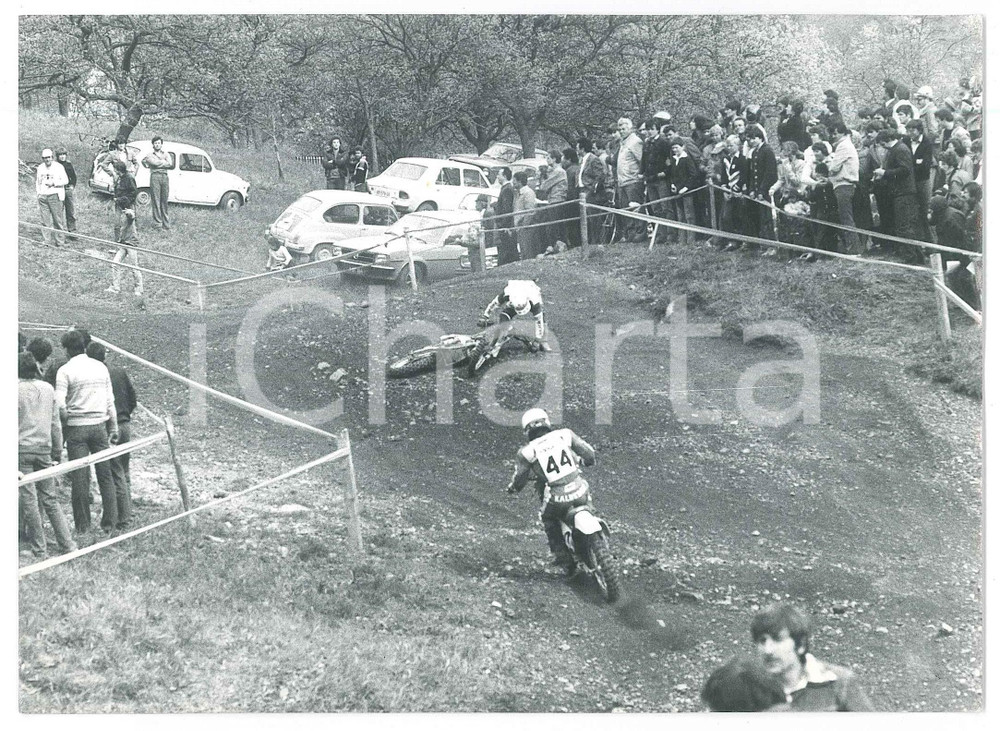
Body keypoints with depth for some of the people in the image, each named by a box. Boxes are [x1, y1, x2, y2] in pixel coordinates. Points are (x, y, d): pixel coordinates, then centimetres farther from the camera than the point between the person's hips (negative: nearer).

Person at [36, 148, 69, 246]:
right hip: (43, 196, 4)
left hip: (55, 196, -4)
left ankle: (60, 241, 0)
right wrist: (38, 193, 14)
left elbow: (65, 180, -4)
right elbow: (37, 182, 23)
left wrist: (53, 183, -14)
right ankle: (46, 240, 7)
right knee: (45, 220, 3)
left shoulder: (59, 167, -1)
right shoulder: (40, 168, 14)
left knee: (58, 219, -6)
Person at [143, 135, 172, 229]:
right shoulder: (150, 155, 11)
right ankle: (158, 222, -7)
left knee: (164, 200, 1)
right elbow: (155, 163, -8)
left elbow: (170, 164, 2)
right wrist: (164, 162, 4)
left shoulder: (166, 154, 20)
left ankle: (166, 224, 2)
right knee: (156, 200, -7)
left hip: (165, 176, 3)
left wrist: (159, 163, 0)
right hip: (155, 176, -2)